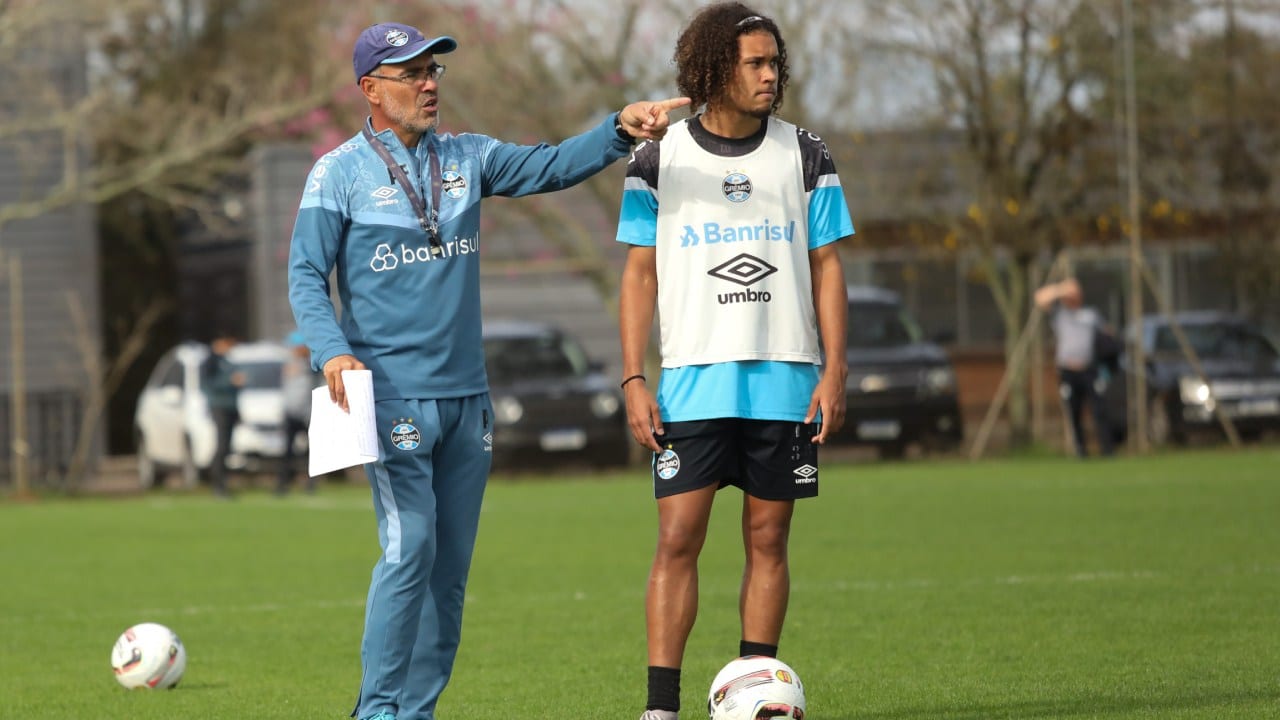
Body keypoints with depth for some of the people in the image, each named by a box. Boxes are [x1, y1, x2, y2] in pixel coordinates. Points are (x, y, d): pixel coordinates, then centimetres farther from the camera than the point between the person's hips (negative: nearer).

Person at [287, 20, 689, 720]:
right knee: (409, 548, -14)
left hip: (466, 394, 6)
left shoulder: (466, 158, 11)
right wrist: (331, 351, -21)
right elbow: (306, 275, -5)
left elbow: (551, 165, 0)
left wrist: (621, 129, -17)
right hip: (393, 396, -6)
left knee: (451, 563, 6)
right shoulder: (339, 173, -2)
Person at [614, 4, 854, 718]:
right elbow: (640, 274, 4)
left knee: (767, 542, 4)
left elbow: (827, 267, 7)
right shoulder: (660, 158, 3)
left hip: (785, 383, 2)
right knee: (678, 539, -8)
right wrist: (634, 379, -4)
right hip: (692, 383, -1)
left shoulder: (804, 155, 6)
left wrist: (834, 371, -2)